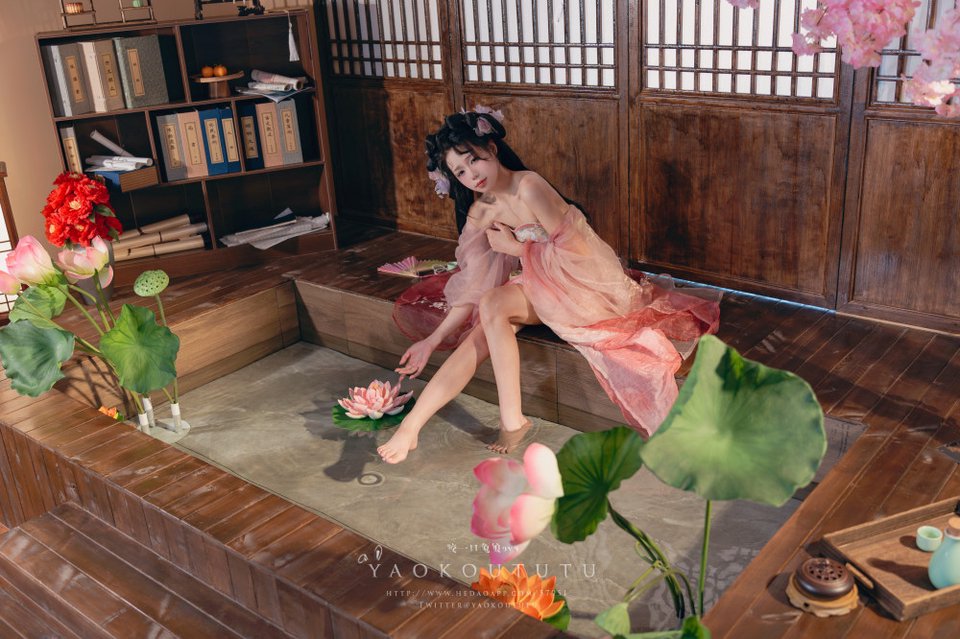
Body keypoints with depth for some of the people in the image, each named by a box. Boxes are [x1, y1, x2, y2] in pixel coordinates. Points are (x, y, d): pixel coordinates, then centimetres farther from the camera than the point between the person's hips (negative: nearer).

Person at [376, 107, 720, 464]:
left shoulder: (528, 188, -23)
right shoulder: (479, 214, 0)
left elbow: (577, 252, -21)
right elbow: (474, 288, 1)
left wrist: (516, 248, -15)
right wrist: (432, 341, -4)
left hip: (587, 282, -7)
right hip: (544, 284, 7)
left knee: (493, 307, -27)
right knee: (479, 337, -16)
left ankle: (512, 421, -21)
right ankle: (411, 426, -15)